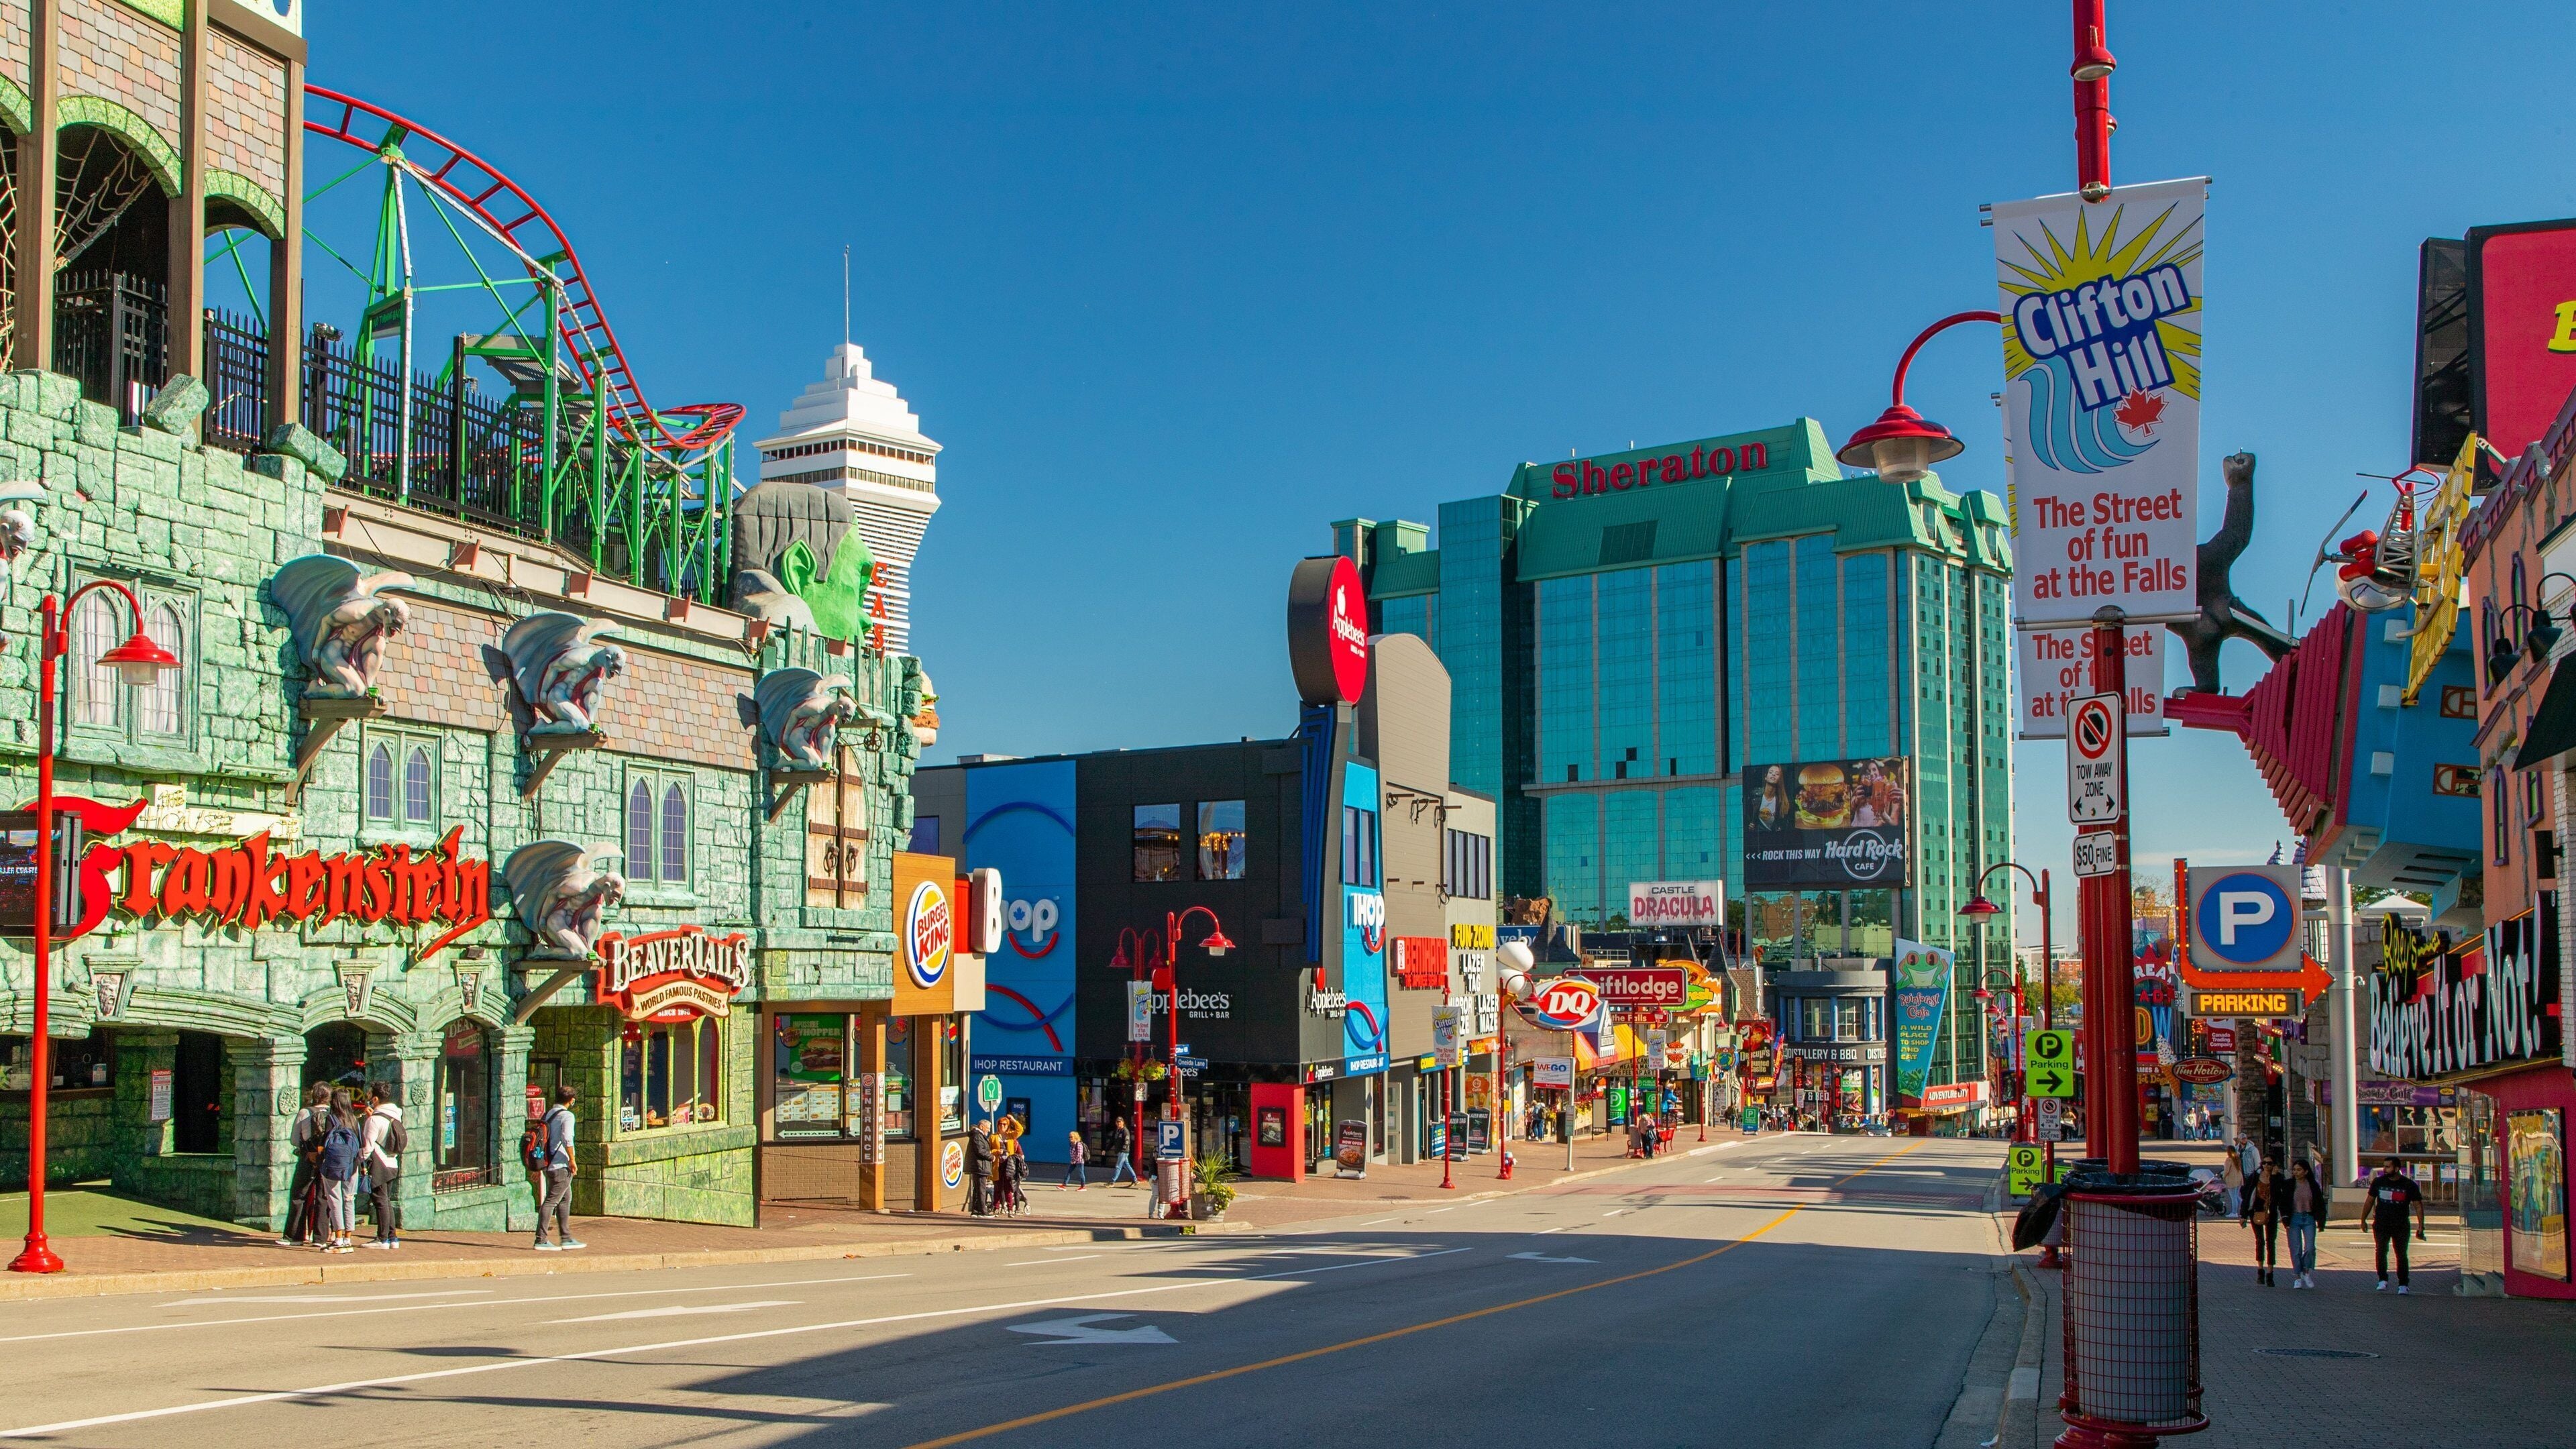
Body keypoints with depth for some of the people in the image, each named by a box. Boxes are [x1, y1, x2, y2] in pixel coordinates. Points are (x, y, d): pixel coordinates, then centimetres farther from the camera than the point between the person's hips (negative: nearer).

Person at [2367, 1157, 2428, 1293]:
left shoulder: (2409, 1185, -2)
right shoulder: (2378, 1182, 4)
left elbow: (2418, 1205, 1)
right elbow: (2370, 1201, 13)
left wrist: (2421, 1225, -6)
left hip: (2401, 1227, -1)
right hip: (2381, 1225, 1)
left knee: (2402, 1255, 3)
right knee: (2380, 1252, -12)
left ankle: (2403, 1285, 11)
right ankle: (2383, 1281, -8)